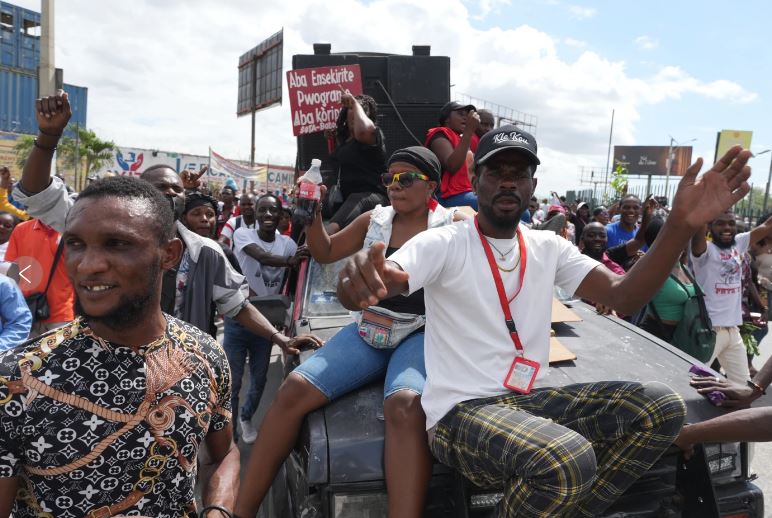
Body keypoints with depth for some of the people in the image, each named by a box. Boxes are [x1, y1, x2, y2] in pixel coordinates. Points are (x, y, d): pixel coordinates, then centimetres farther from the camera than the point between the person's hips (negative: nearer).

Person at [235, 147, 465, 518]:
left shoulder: (452, 224, 2)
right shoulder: (374, 220, 13)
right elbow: (325, 253, 20)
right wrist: (312, 215, 4)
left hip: (422, 334, -3)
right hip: (370, 330, 4)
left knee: (404, 405, -38)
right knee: (294, 388, -16)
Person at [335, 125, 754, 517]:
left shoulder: (549, 247, 8)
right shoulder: (442, 243, -9)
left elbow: (622, 297, -2)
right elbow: (367, 288, -24)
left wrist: (681, 224, -16)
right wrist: (358, 271, -51)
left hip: (527, 399, 7)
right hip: (459, 411, -6)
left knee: (661, 408, -7)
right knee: (568, 462, -34)